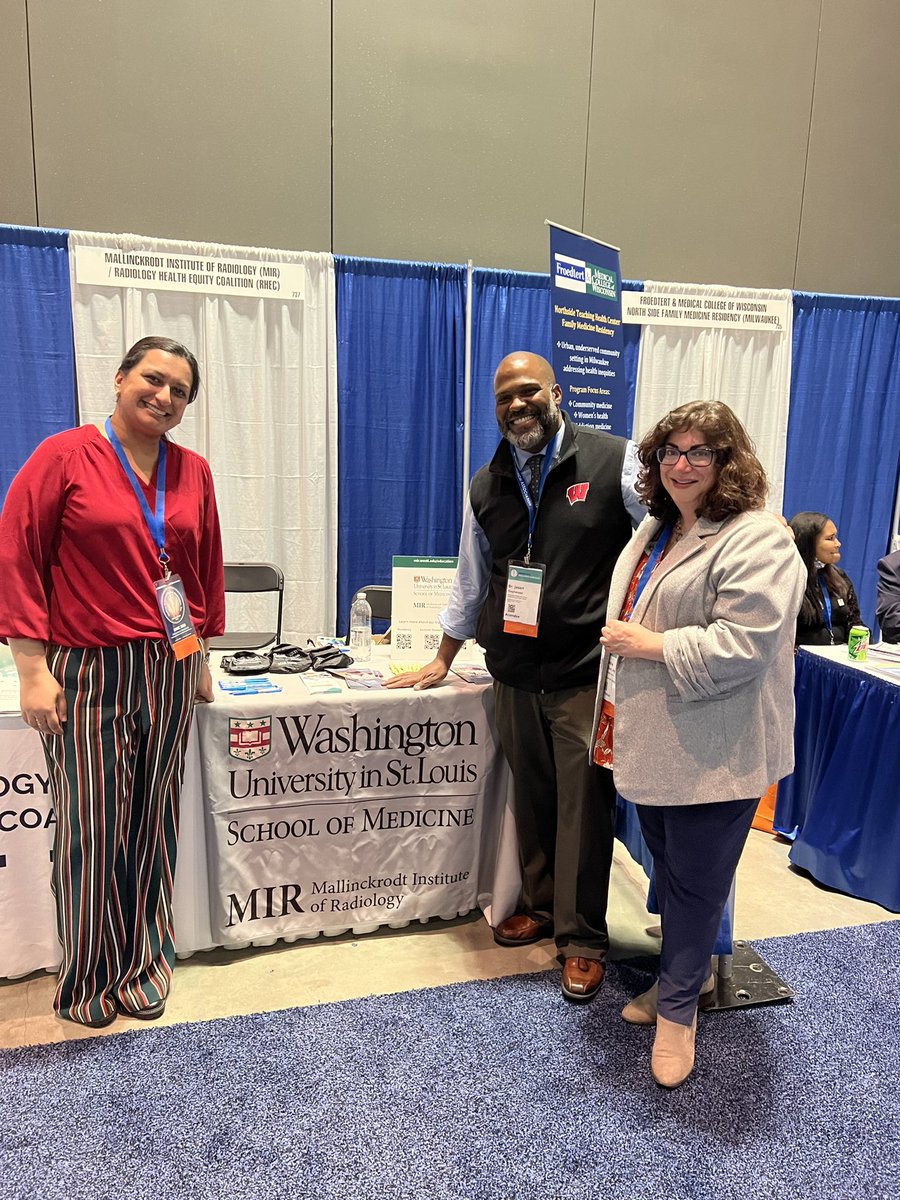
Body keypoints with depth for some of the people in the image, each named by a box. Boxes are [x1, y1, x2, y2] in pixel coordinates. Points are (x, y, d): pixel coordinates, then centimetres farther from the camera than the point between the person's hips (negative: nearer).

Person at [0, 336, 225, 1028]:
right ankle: (90, 979, 24)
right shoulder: (64, 457, -3)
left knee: (153, 824, 11)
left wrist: (201, 660, 15)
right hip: (86, 673, -4)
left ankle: (143, 966, 30)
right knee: (92, 828, 1)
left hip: (170, 672, 4)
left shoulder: (193, 472, 10)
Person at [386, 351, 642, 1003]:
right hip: (516, 674, 5)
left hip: (586, 673, -4)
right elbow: (471, 583, 18)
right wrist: (442, 662, 22)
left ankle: (583, 938, 20)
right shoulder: (487, 486, 10)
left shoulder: (616, 462, -6)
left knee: (584, 803, 3)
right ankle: (541, 905, 36)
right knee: (531, 798, 15)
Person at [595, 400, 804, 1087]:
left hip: (712, 753, -8)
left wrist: (654, 646, -20)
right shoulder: (656, 530, 12)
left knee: (696, 880, 7)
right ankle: (689, 972, 42)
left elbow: (743, 644, -25)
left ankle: (679, 1007, 27)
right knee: (669, 867, 21)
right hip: (650, 742, 8)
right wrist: (623, 639, 15)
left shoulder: (757, 540, -16)